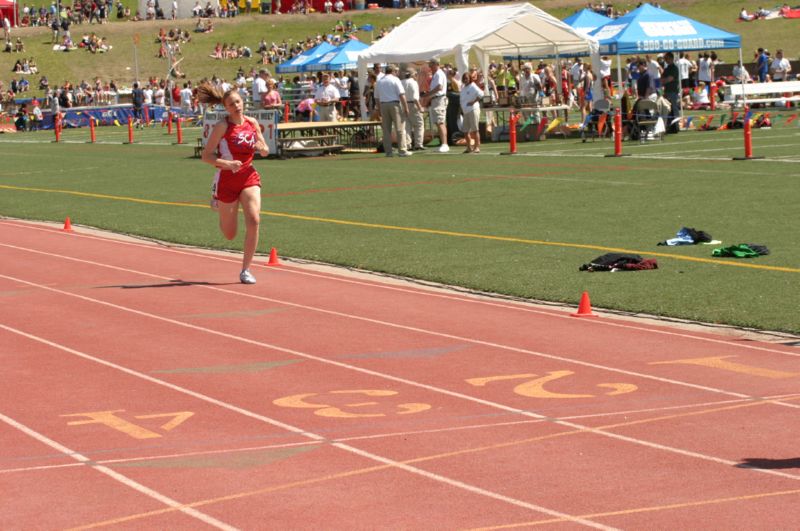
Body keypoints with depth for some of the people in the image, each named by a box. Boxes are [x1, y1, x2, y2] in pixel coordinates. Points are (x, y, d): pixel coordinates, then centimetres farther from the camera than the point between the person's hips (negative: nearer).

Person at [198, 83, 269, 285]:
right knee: (230, 234, 9)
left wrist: (261, 148, -13)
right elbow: (206, 156, -13)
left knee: (253, 220, -19)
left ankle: (246, 269, -7)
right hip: (227, 180, -3)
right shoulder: (222, 127, -12)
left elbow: (265, 151, 11)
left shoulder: (252, 123, 1)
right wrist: (226, 163, -28)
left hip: (249, 177, 3)